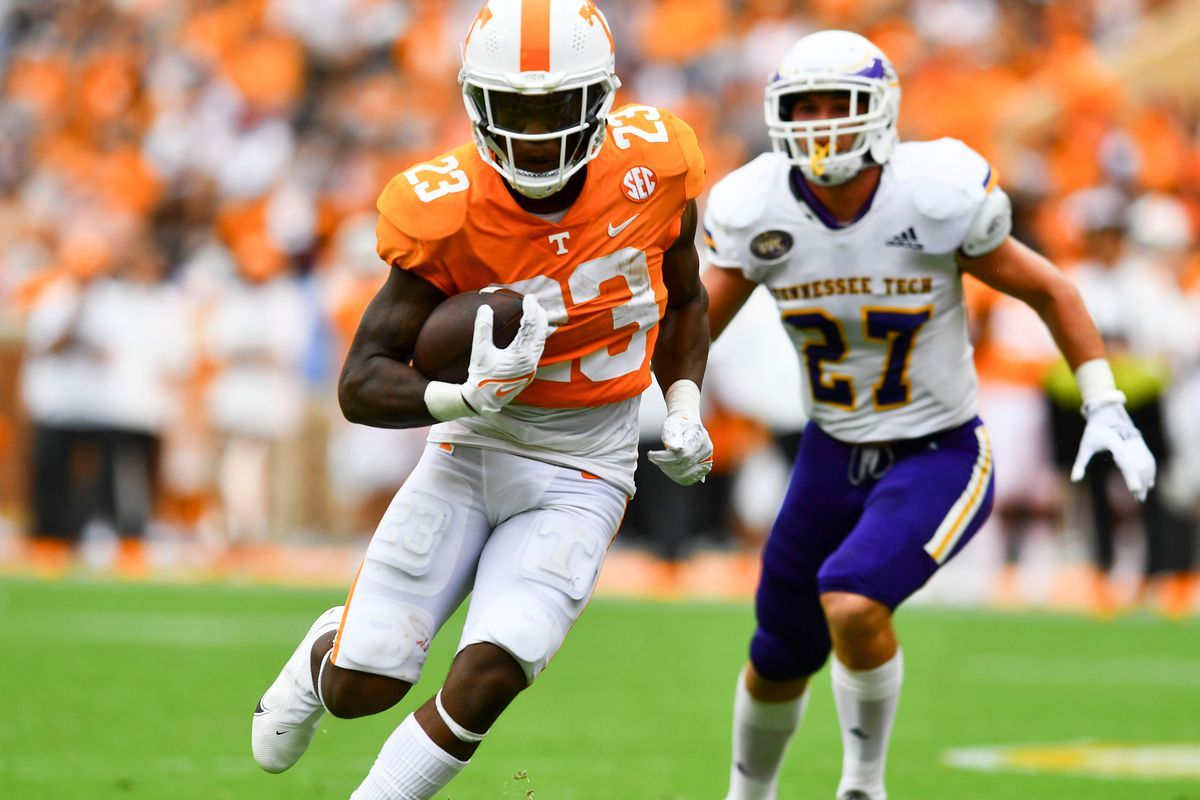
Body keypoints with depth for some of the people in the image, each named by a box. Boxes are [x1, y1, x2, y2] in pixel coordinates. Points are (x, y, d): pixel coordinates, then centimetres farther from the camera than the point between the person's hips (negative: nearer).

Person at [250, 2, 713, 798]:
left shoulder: (650, 167, -13)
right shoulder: (449, 212, -19)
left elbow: (683, 299, 10)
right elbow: (361, 386, -18)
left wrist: (685, 409, -5)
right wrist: (466, 396, -35)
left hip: (578, 478, 0)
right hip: (473, 454, 0)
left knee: (488, 676, -20)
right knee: (362, 688, -2)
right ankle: (327, 651, 37)